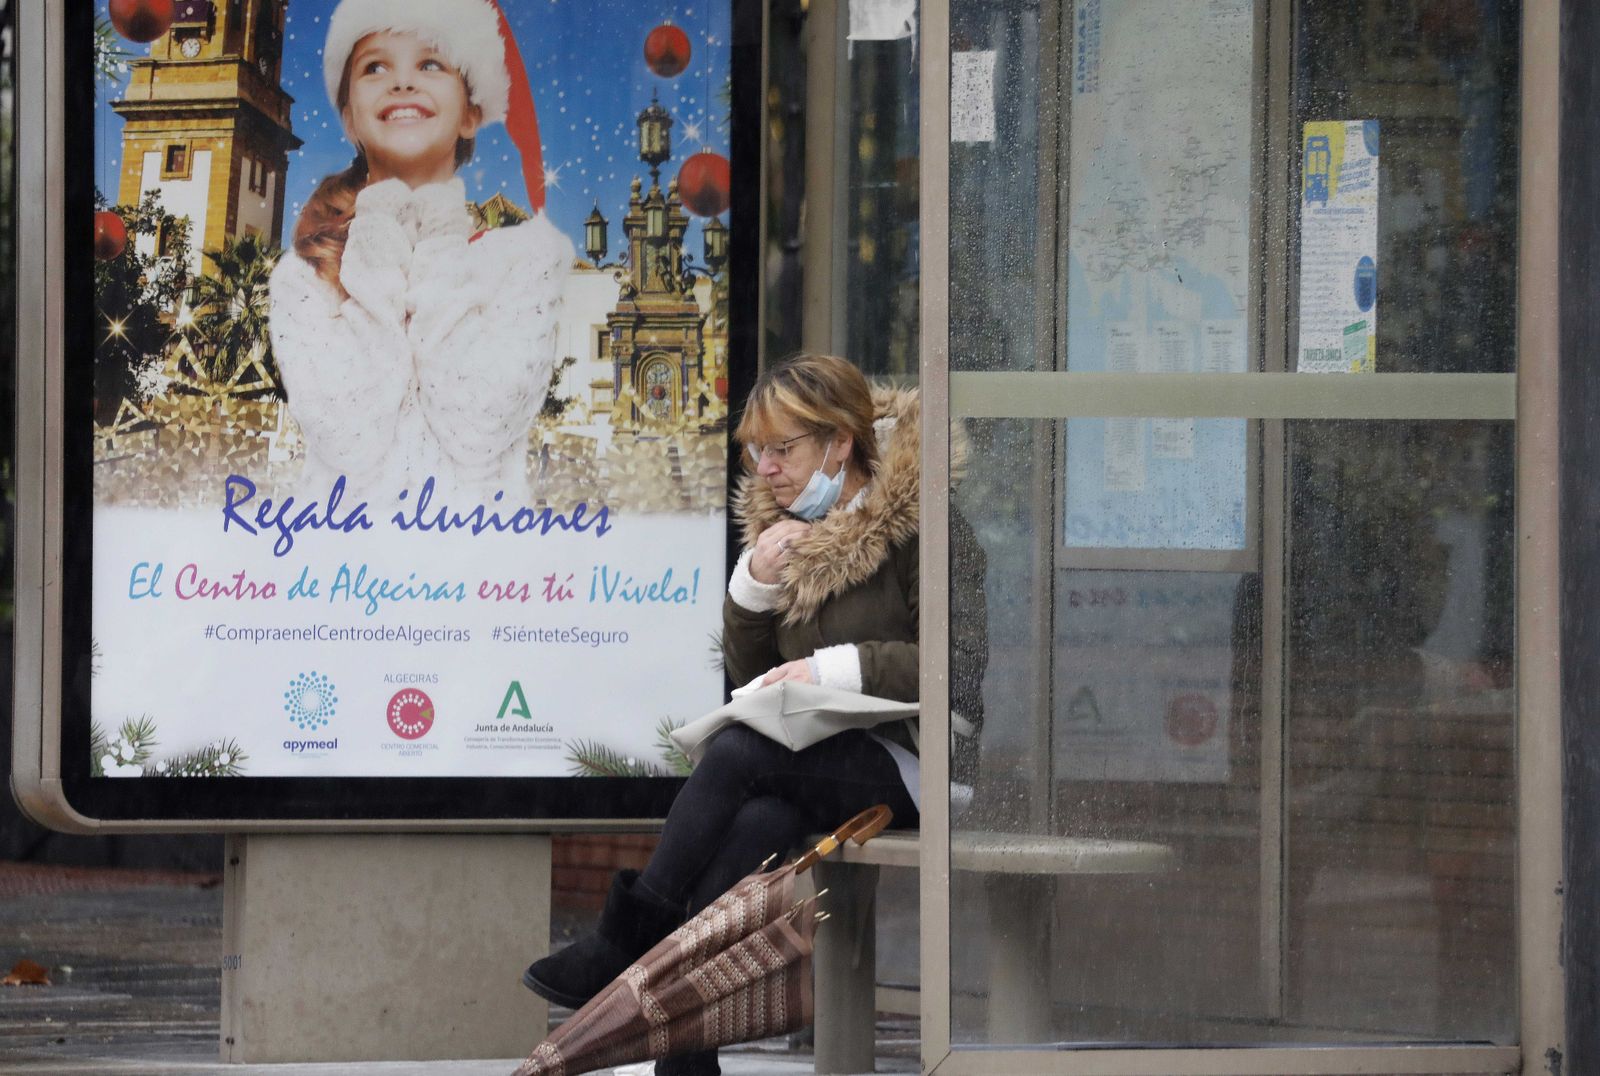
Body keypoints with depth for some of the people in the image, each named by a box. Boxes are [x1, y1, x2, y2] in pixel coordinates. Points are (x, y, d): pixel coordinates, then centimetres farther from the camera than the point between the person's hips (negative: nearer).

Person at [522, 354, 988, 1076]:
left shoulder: (919, 520, -8)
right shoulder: (787, 526, 13)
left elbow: (962, 664, -12)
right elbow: (748, 672, 16)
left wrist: (842, 667, -19)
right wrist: (755, 581, -2)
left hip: (909, 759, -6)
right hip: (823, 759, 6)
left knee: (740, 751, -31)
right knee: (757, 820, -30)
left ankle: (628, 939, -22)